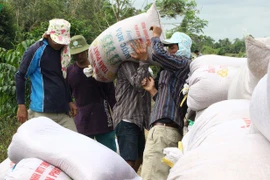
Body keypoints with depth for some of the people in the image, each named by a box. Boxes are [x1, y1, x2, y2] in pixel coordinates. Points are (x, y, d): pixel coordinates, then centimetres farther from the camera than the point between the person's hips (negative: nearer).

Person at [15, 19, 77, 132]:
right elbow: (20, 77, -5)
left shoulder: (63, 51, 11)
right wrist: (21, 105, -8)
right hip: (43, 112, -7)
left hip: (63, 111, 7)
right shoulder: (36, 50, -9)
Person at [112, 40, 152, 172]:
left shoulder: (140, 67, 20)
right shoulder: (127, 64, -9)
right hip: (127, 120, -10)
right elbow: (138, 83, -23)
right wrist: (143, 61, -22)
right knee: (129, 162, -16)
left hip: (138, 120, 10)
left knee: (138, 160, 14)